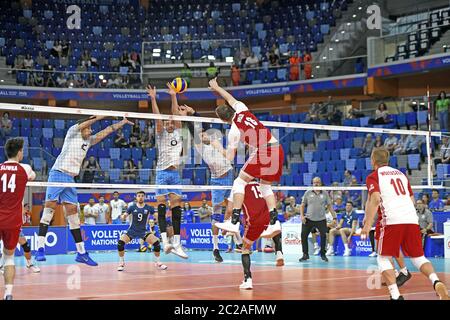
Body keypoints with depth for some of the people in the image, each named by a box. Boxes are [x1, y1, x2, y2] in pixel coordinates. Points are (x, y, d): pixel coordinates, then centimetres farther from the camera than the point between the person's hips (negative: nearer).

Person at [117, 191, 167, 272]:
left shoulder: (148, 208, -4)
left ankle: (157, 263, 6)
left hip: (143, 231, 1)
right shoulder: (132, 207, -6)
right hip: (132, 231, -1)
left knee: (157, 243, -17)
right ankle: (121, 263, -4)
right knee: (120, 242, -24)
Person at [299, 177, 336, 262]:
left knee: (323, 236, -3)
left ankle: (323, 254, 16)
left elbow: (329, 206, 9)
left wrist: (334, 217, 3)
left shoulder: (325, 194, 6)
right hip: (309, 219, 0)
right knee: (304, 235, -5)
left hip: (321, 220, 0)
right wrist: (302, 215, -5)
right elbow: (302, 205, 8)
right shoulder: (308, 193, 4)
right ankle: (305, 255, 9)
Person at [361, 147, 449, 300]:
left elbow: (375, 199, -11)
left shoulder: (373, 176, 5)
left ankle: (396, 295, -8)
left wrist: (367, 224, -13)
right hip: (412, 219, 5)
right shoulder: (400, 174, 23)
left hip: (392, 220, -5)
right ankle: (436, 282, -14)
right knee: (418, 257, 14)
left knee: (383, 258, 8)